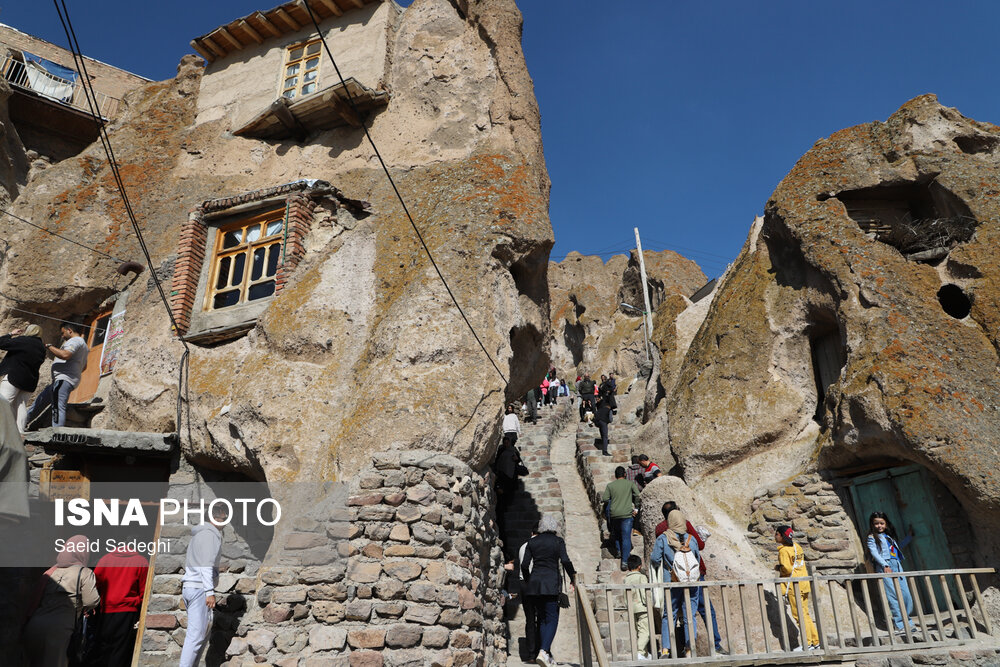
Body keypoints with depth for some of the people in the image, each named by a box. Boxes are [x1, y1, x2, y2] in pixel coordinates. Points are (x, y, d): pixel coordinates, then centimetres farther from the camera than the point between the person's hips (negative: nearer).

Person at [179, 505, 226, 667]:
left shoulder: (198, 534, 16)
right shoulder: (210, 535, -13)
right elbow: (206, 565, -20)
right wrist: (210, 592, -22)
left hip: (188, 587, 9)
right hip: (199, 588, -9)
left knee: (205, 629, 14)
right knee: (196, 634, -9)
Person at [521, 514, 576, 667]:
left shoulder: (532, 542, 8)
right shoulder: (558, 541, -1)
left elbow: (524, 565, 5)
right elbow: (565, 561, -11)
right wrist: (573, 579, -1)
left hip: (534, 583, 4)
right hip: (551, 583, -4)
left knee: (542, 619, 14)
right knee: (552, 619, 0)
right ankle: (543, 651, -17)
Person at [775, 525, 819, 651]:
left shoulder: (783, 550, -15)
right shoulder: (796, 546, 12)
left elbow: (787, 569, -21)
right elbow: (801, 563, 17)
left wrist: (778, 568, -2)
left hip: (793, 586, -9)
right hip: (804, 584, 9)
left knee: (800, 615, -2)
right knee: (805, 614, 15)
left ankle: (807, 643, 1)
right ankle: (815, 641, 18)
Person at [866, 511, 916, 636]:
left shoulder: (889, 536, 23)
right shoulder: (872, 537, 4)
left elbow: (898, 546, 39)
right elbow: (874, 553, -6)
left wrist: (909, 536, 42)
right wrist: (885, 565, -17)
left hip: (897, 565, 6)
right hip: (884, 567, -6)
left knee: (906, 595, -1)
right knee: (893, 596, -10)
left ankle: (907, 621, 12)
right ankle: (900, 625, -8)